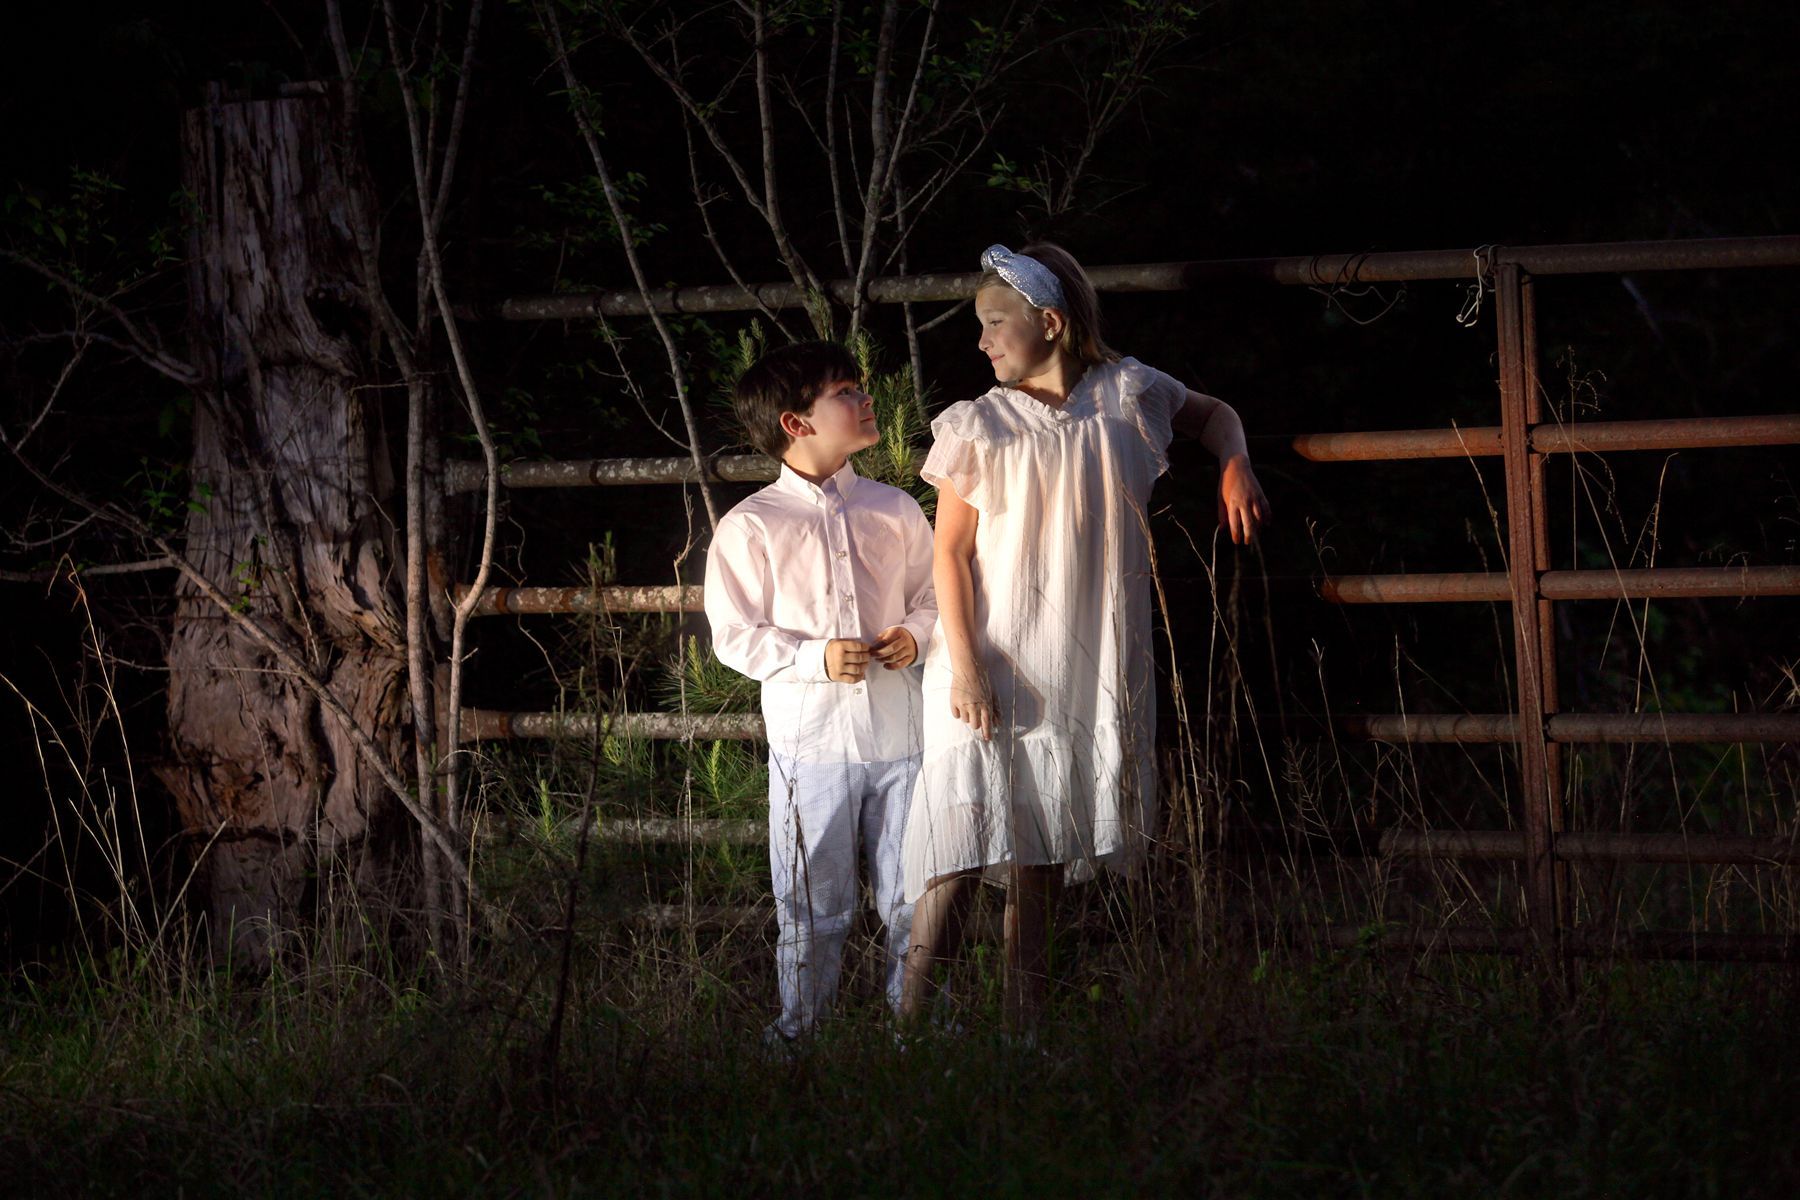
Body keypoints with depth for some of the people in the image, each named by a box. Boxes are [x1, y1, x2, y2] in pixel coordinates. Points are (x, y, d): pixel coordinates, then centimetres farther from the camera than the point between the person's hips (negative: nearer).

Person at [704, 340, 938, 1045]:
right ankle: (801, 1030, 17)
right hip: (811, 741, -3)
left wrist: (916, 635, -5)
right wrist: (815, 657, -18)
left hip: (898, 732, 3)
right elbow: (734, 636, -5)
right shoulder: (751, 527, -4)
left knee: (913, 899, 7)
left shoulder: (895, 511, 8)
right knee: (813, 910, 4)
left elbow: (932, 596, 17)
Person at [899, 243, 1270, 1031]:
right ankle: (910, 1019, -10)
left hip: (1085, 668, 2)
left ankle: (1026, 1026, 12)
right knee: (967, 846, -11)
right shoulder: (977, 427, -1)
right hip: (992, 664, -2)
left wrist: (1234, 467, 5)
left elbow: (1214, 415, 25)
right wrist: (965, 665, -11)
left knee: (1044, 851, 7)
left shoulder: (1125, 395, 5)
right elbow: (949, 552, -3)